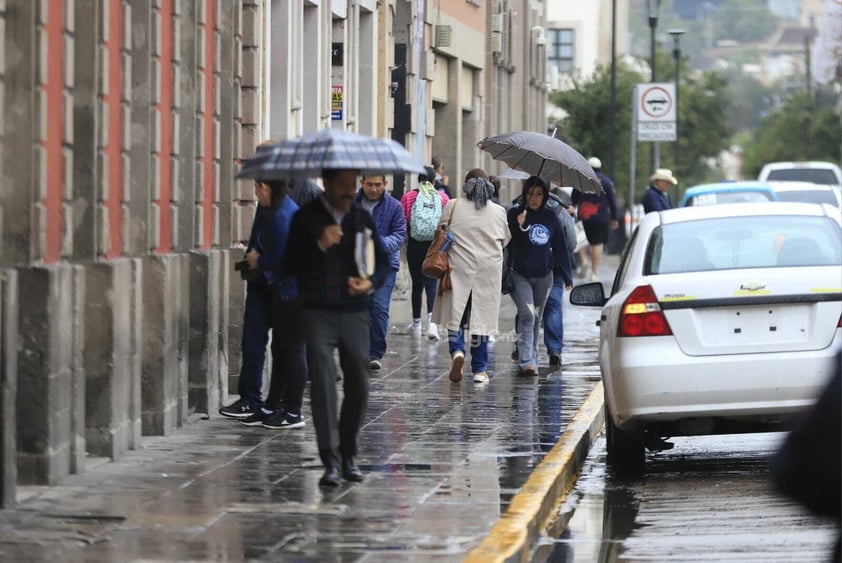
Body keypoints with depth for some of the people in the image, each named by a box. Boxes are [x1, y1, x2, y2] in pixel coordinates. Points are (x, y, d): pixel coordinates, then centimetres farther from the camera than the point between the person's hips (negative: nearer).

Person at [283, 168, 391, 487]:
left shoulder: (363, 219, 11)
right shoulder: (306, 219, 1)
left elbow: (383, 262, 16)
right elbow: (291, 266, -6)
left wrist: (371, 282, -5)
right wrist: (320, 245, -20)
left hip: (355, 314, 3)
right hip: (318, 314, -3)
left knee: (358, 387, 4)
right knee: (323, 382, -13)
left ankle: (348, 456, 22)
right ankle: (331, 462, -14)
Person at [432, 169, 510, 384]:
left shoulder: (453, 207, -4)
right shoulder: (498, 212, 1)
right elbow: (504, 240, 13)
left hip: (459, 269, -1)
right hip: (488, 273, 1)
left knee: (456, 314, 8)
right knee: (482, 317, 7)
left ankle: (457, 351, -18)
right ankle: (480, 369, 9)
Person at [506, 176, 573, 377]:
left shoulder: (550, 217, 7)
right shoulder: (515, 214, -4)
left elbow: (560, 248, 13)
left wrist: (567, 276, 14)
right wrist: (520, 227, -32)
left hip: (543, 276, 4)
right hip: (520, 275, -4)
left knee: (536, 318, 12)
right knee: (527, 315, -17)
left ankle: (532, 359, 24)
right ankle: (526, 362, -22)